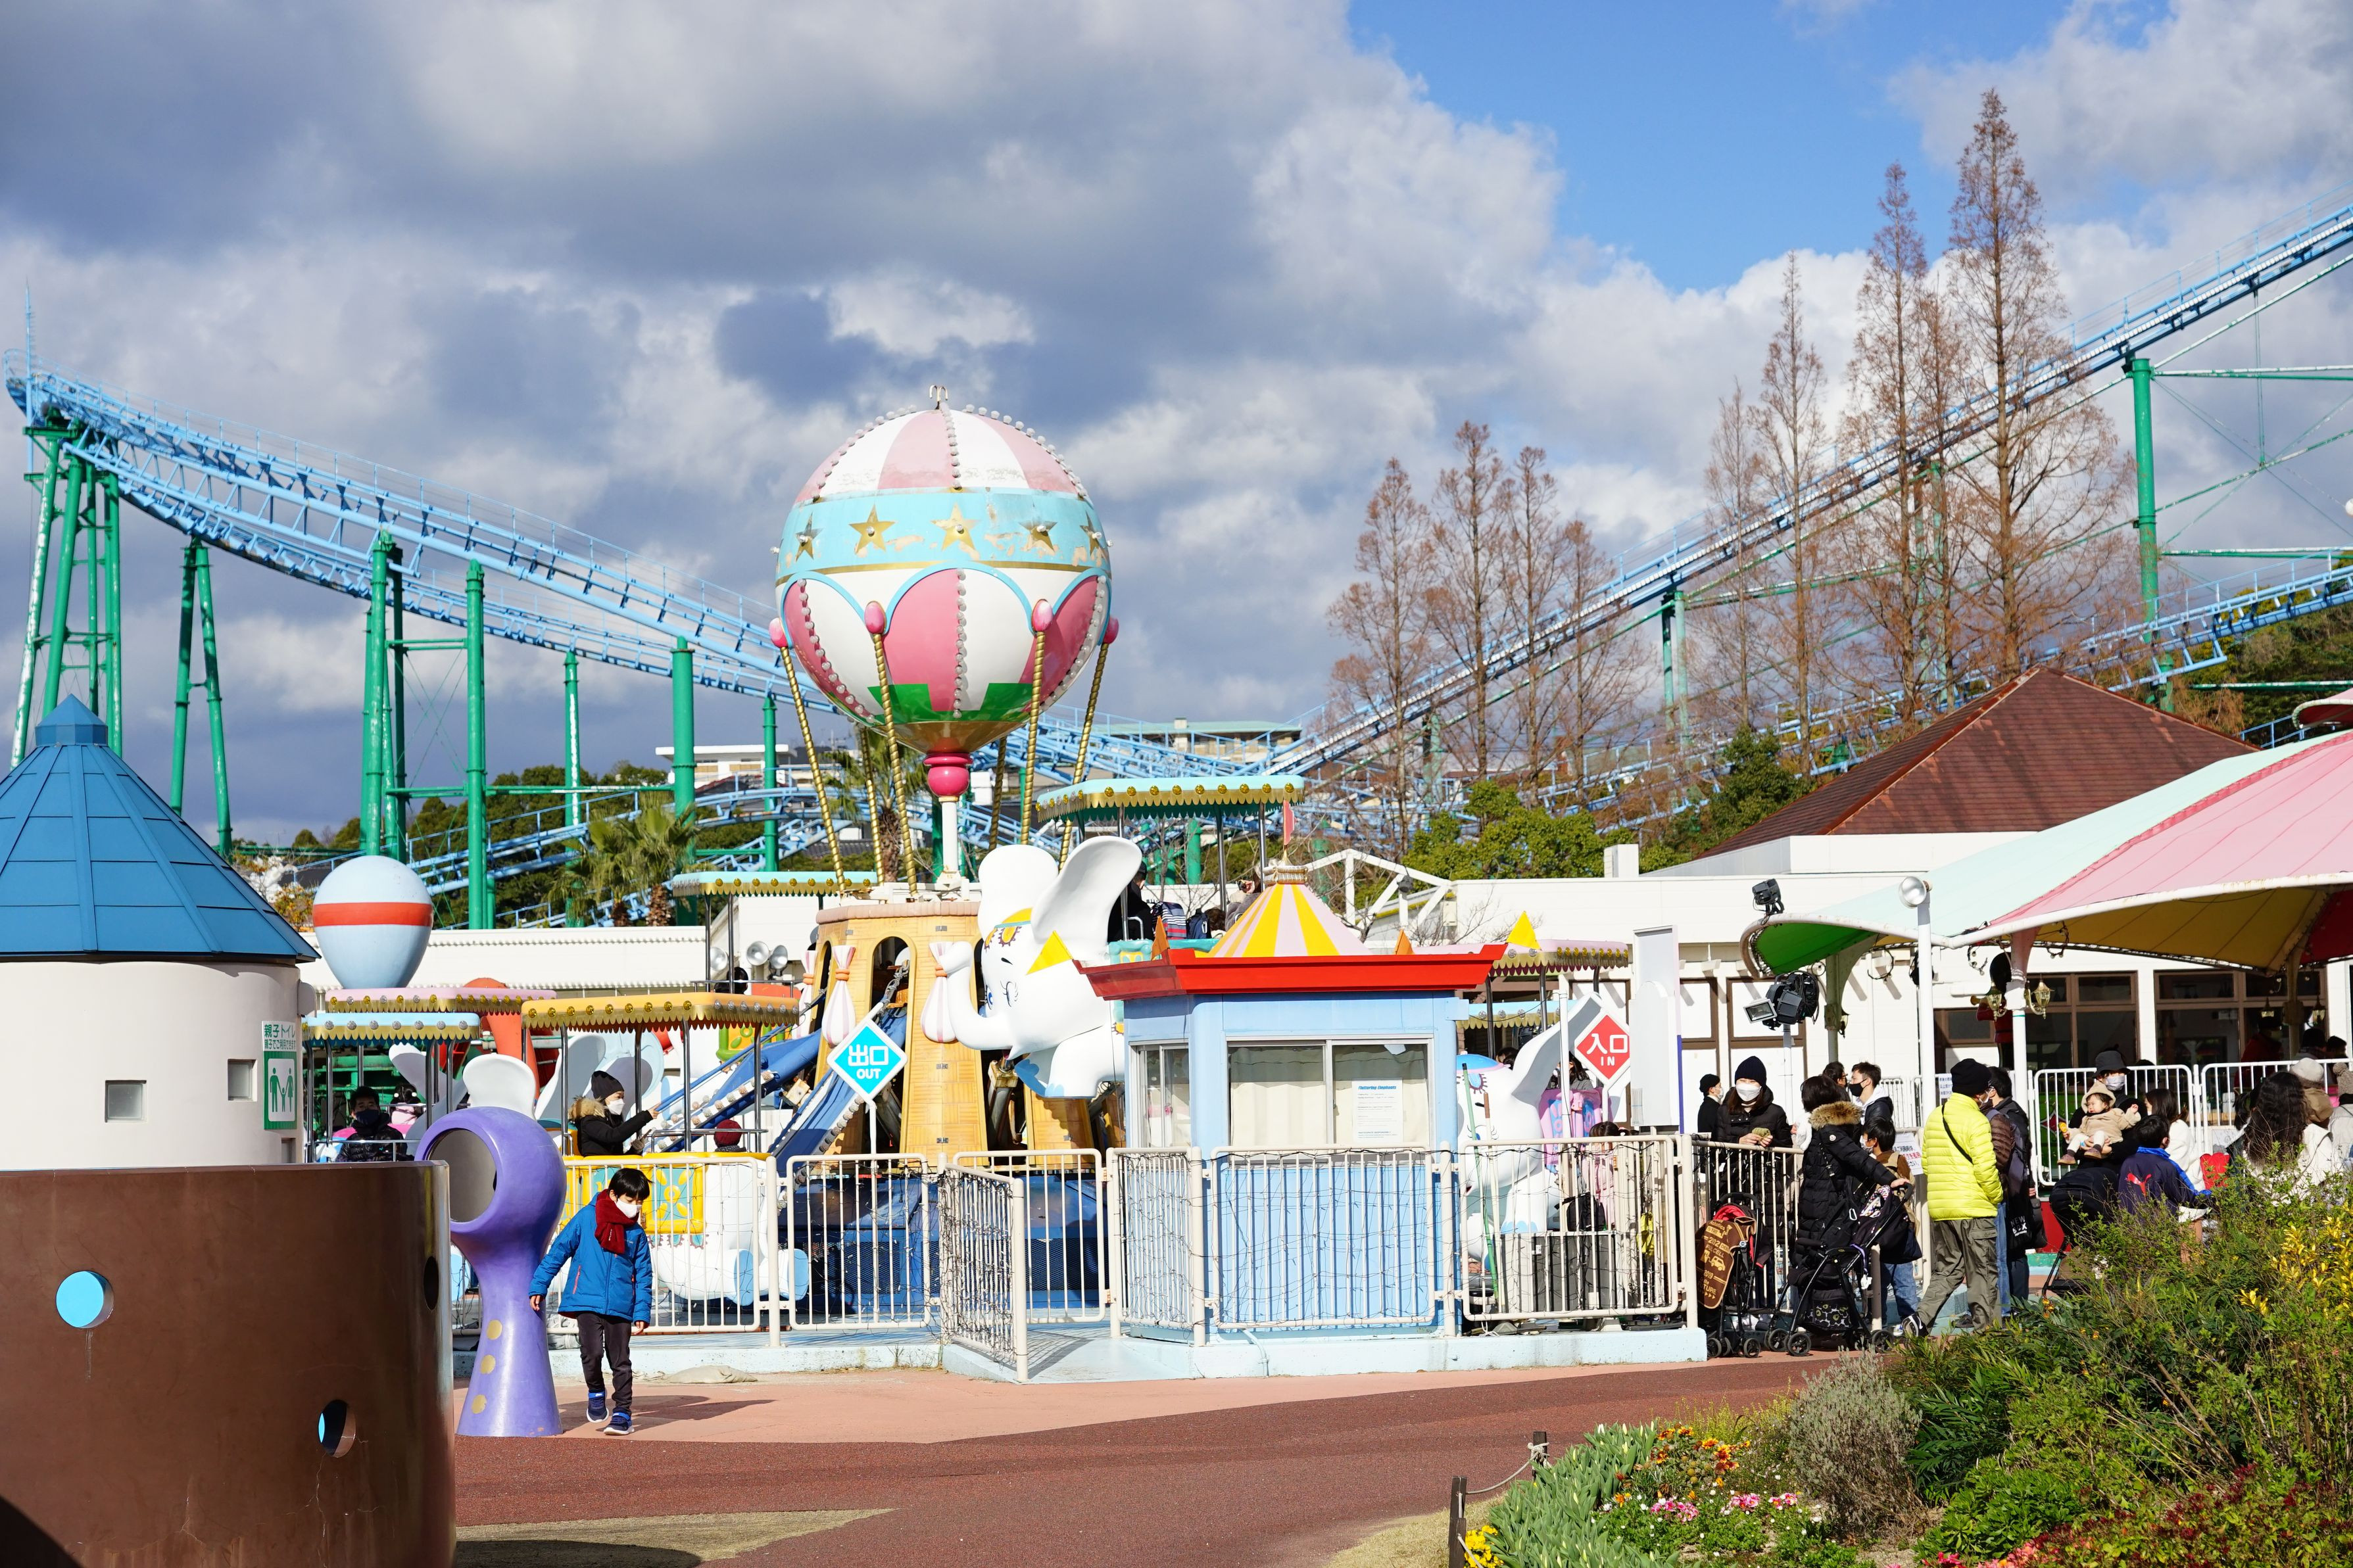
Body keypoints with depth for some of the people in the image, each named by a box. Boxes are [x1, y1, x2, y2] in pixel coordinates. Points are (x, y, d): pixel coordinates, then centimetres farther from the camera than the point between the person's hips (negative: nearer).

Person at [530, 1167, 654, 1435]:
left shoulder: (636, 1233, 6)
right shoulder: (587, 1218, -1)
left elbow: (643, 1275, 10)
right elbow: (559, 1250, 4)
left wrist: (642, 1312, 4)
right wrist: (539, 1286, 1)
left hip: (620, 1306, 2)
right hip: (587, 1300, -2)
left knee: (620, 1361, 5)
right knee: (592, 1352, -15)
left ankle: (622, 1412, 16)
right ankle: (596, 1393, 14)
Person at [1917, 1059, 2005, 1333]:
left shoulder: (1934, 1117, 11)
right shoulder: (1976, 1121, -12)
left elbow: (1925, 1162, 15)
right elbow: (1985, 1169, -16)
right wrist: (1996, 1196, 0)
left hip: (1939, 1208, 7)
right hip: (1974, 1208, -7)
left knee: (1946, 1270, 14)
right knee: (1983, 1272, 3)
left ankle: (1921, 1319, 1)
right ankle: (1985, 1328, 5)